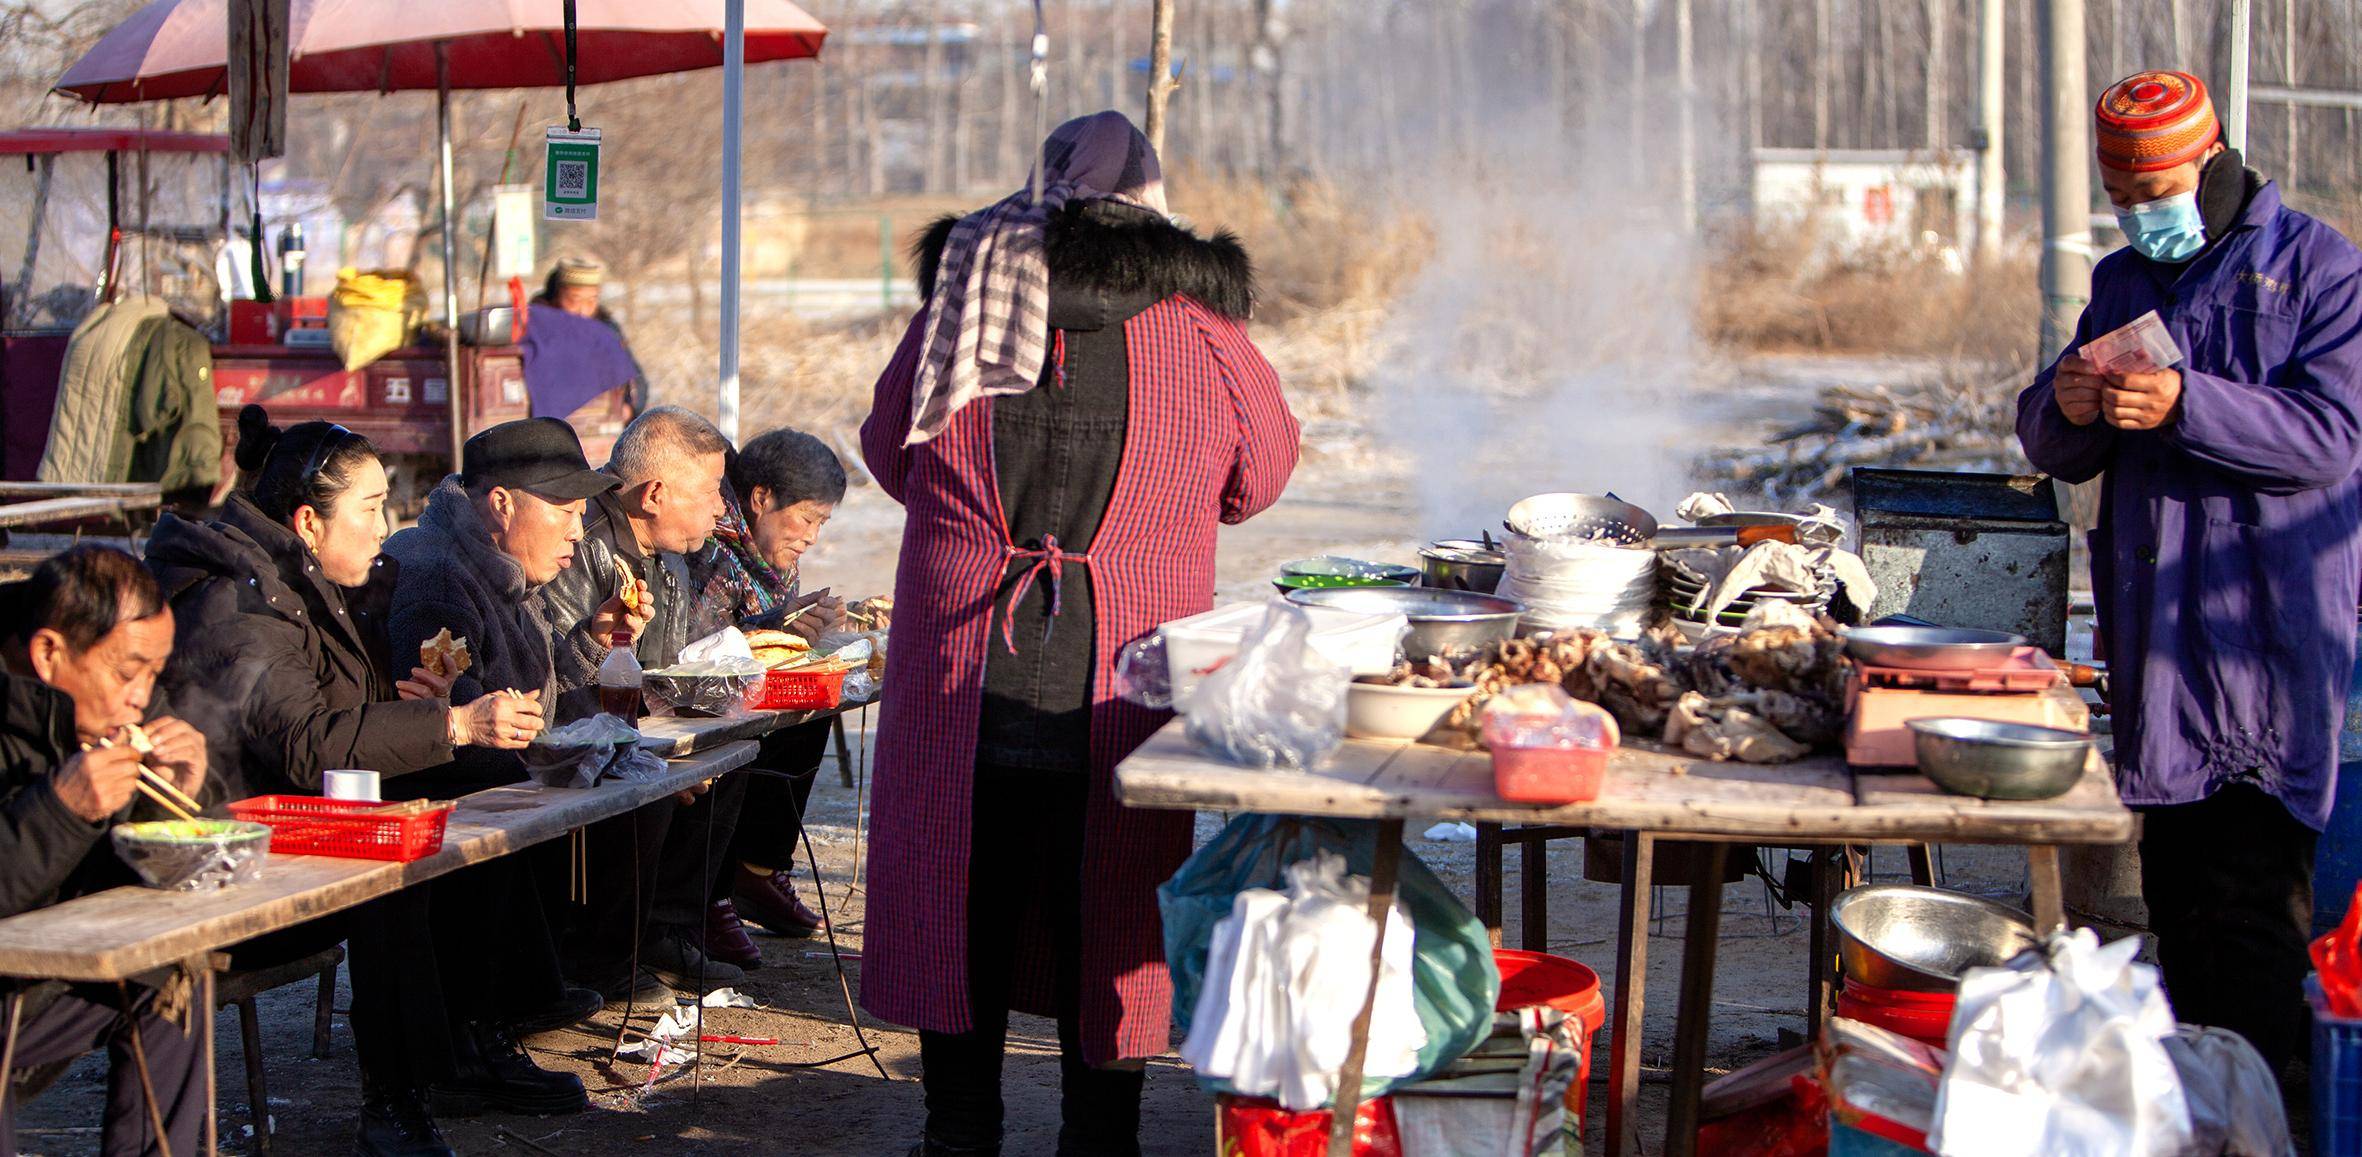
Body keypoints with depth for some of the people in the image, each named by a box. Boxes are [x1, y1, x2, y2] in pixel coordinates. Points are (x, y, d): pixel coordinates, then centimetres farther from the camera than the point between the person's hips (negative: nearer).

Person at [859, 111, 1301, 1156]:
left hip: (959, 687, 1)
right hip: (1125, 694, -1)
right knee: (1108, 919, 11)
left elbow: (886, 455, 17)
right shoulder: (1203, 337, -3)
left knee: (960, 917, 13)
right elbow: (1258, 478, 15)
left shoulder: (953, 317, 0)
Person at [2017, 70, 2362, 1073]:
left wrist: (2185, 404, -25)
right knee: (2174, 889, 10)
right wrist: (2064, 408, -7)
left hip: (2267, 635, -6)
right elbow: (2058, 454, 17)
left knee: (2249, 895, -11)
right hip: (2151, 623, 6)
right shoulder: (2120, 281, 17)